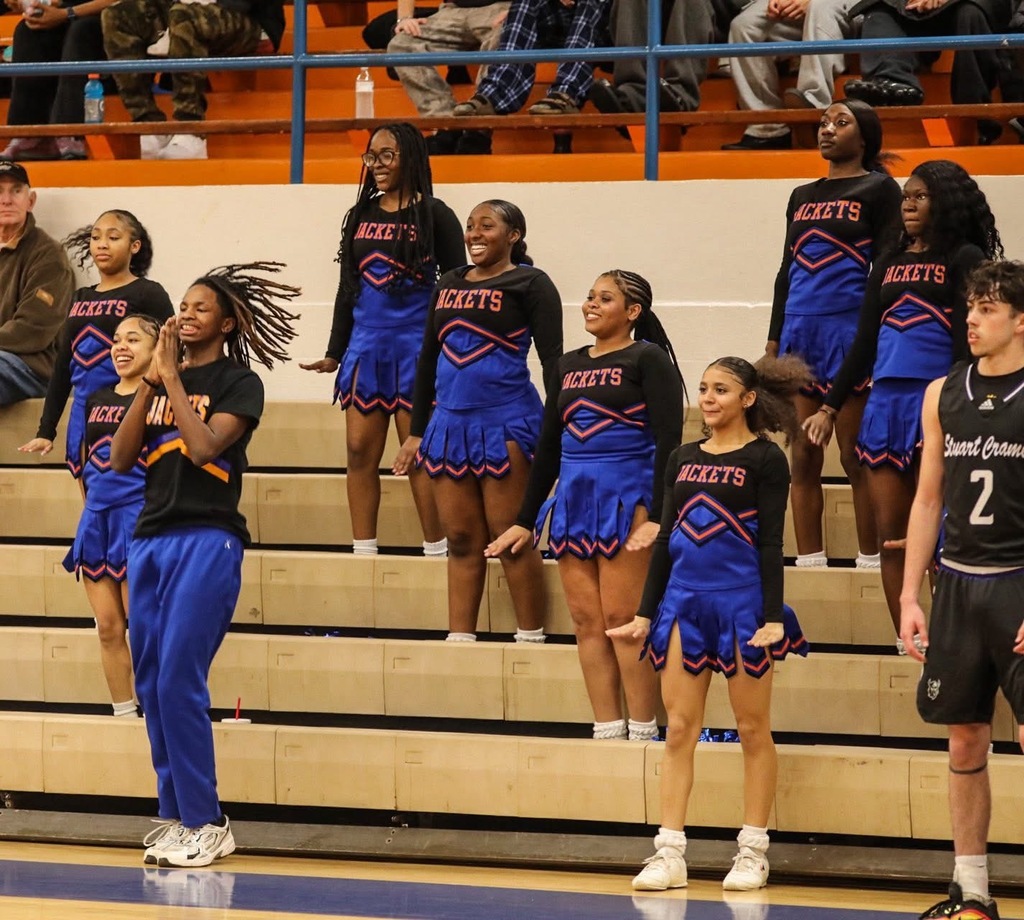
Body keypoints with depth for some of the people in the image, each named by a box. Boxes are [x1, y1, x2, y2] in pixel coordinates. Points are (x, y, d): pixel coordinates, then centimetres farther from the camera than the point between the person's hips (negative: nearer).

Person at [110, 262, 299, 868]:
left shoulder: (239, 382, -1)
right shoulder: (162, 381, 16)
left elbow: (204, 446, -16)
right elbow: (121, 459, 6)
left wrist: (173, 377, -10)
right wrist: (151, 382, -1)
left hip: (207, 540, -7)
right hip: (151, 538, 7)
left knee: (178, 680, -14)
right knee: (151, 684, 4)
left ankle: (205, 823, -9)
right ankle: (178, 816, 11)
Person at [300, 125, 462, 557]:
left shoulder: (433, 215, -2)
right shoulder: (360, 216, 13)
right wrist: (334, 353, 15)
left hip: (416, 347, -5)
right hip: (365, 346, 5)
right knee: (360, 452, 3)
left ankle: (436, 550, 3)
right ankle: (362, 550, 8)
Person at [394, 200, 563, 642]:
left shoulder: (530, 284, -1)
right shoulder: (449, 284, 16)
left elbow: (553, 360, -6)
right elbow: (428, 357, 21)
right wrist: (416, 432, 20)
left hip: (506, 423, -6)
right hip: (450, 423, 6)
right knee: (461, 540, 7)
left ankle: (531, 639, 1)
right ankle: (459, 638, 10)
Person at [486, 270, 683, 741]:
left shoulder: (648, 358, -3)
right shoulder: (570, 365, 16)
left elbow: (668, 439, -10)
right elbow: (548, 445, 20)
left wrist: (658, 517, -18)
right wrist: (525, 520, 19)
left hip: (626, 500, -7)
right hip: (573, 500, 7)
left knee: (622, 618, -9)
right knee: (586, 620, 3)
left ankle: (642, 734, -4)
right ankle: (606, 732, 6)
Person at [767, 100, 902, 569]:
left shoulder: (879, 189, 1)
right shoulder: (802, 196, 19)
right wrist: (774, 340, 15)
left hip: (850, 331, -6)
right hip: (800, 331, 6)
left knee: (855, 455, -4)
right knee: (803, 457, 5)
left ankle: (870, 560, 0)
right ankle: (808, 560, 9)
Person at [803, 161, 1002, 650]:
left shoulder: (964, 259, 1)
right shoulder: (889, 264, 18)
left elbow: (968, 341, -7)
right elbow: (864, 344, 20)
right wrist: (829, 407, 17)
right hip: (884, 402, 6)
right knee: (890, 534, 4)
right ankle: (905, 643, 8)